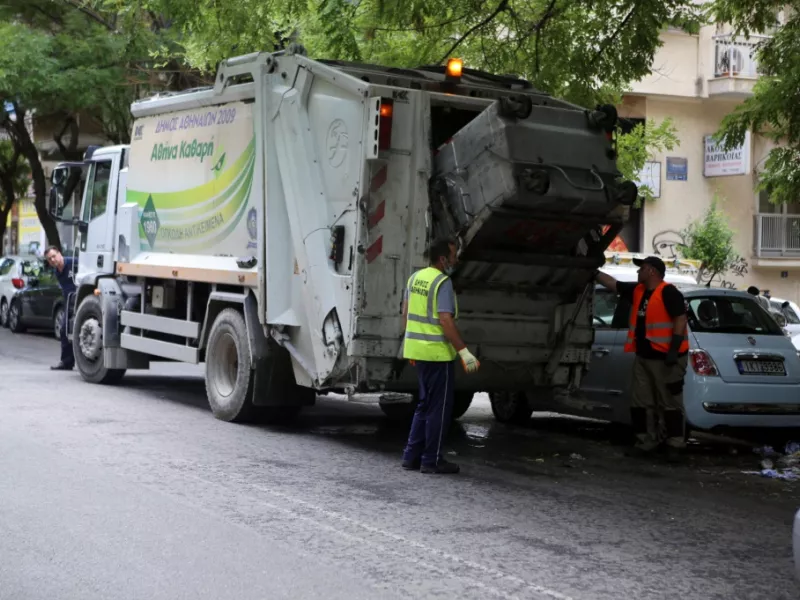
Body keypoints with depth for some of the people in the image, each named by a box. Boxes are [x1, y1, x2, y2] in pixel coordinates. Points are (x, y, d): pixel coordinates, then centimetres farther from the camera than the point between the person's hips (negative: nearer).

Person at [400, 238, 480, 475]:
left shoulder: (415, 278, 10)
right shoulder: (443, 282, -16)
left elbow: (406, 312, 16)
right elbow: (445, 321, -23)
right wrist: (464, 351, -22)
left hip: (418, 349, 9)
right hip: (437, 352, -9)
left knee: (426, 404, 17)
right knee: (439, 406, 1)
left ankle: (412, 456, 18)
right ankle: (432, 460, 5)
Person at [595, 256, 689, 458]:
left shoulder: (669, 293, -11)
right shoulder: (638, 291, 13)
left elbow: (681, 320, -16)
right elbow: (612, 283, 23)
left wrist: (674, 349, -22)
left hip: (665, 358, -9)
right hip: (643, 357, 9)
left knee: (670, 403, -4)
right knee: (640, 402, 8)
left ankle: (674, 444, 1)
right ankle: (647, 441, 14)